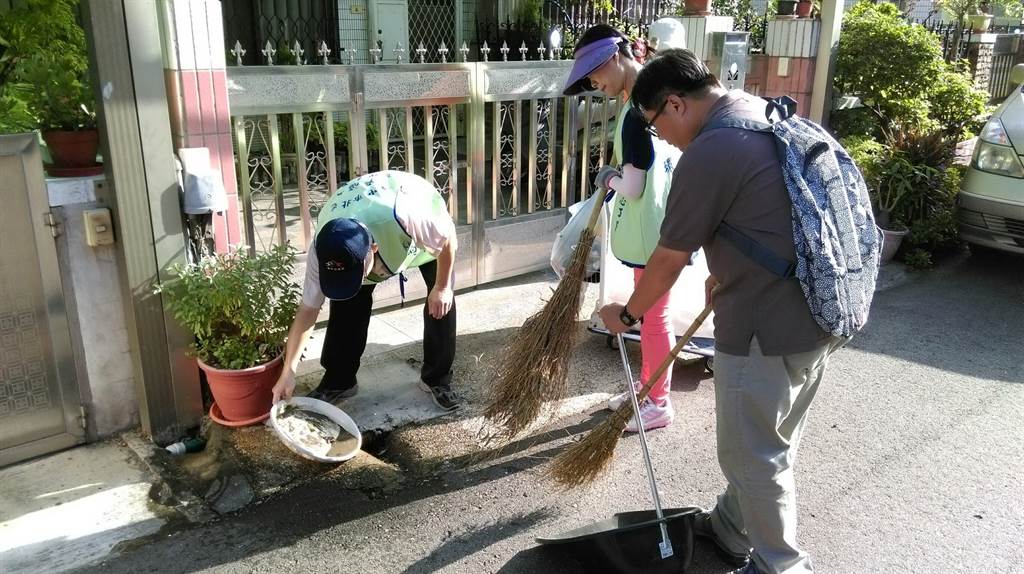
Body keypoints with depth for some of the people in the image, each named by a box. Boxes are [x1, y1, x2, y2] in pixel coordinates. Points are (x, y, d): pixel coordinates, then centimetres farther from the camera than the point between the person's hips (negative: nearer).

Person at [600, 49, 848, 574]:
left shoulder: (707, 155, -19)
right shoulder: (768, 114, 10)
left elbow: (667, 261, -10)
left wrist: (626, 313, 6)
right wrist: (725, 275, 31)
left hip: (770, 327, -10)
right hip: (823, 312, 10)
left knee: (754, 454, 9)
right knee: (770, 441, 23)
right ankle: (732, 527, 42)